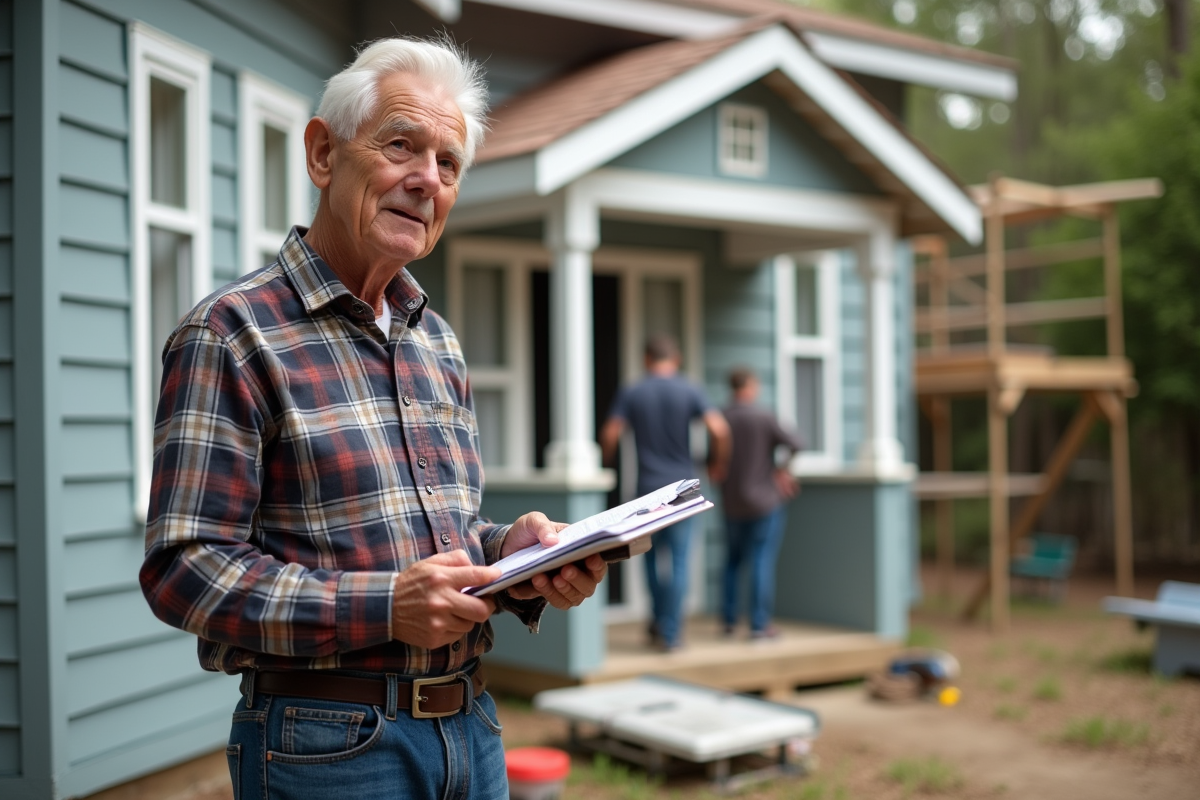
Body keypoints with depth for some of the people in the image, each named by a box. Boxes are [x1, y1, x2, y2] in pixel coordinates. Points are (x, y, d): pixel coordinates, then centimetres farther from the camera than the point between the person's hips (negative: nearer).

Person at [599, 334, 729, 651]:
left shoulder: (631, 394, 0)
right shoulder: (690, 391, -1)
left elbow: (610, 435, -9)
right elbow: (720, 430, -12)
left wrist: (606, 462, 11)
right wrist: (717, 464, 4)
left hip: (648, 486, 1)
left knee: (652, 556, 17)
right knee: (678, 560, 2)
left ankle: (661, 620, 21)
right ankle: (671, 632, 0)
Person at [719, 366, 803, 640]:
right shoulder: (763, 417, -12)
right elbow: (795, 444, -16)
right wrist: (783, 470, 1)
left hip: (732, 503, 4)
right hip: (764, 500, -4)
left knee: (733, 560, 16)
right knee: (762, 562, -2)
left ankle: (729, 621, 18)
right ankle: (759, 625, -3)